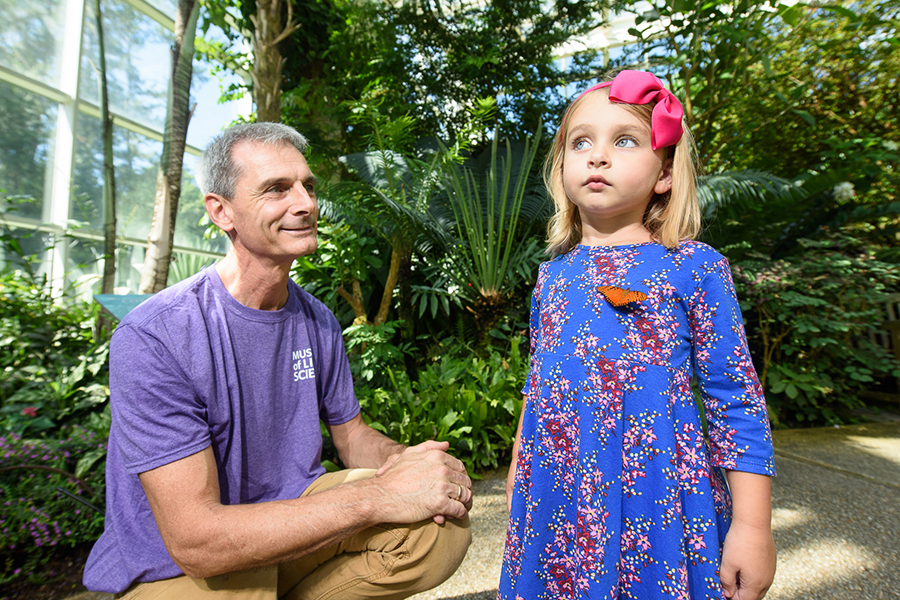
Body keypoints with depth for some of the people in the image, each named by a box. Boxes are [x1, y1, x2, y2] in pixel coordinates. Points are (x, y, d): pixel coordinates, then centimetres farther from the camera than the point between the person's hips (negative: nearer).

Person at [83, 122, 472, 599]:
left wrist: (398, 462, -17)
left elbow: (351, 433, 7)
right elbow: (195, 542, -25)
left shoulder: (317, 321, -2)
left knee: (444, 522, -15)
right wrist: (377, 496, -30)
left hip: (294, 515, 5)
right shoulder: (152, 339, -22)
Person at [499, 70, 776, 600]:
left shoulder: (694, 268, -8)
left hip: (657, 503, -3)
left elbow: (736, 402, -5)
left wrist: (753, 526, -6)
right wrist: (517, 483, 16)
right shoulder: (552, 276, 3)